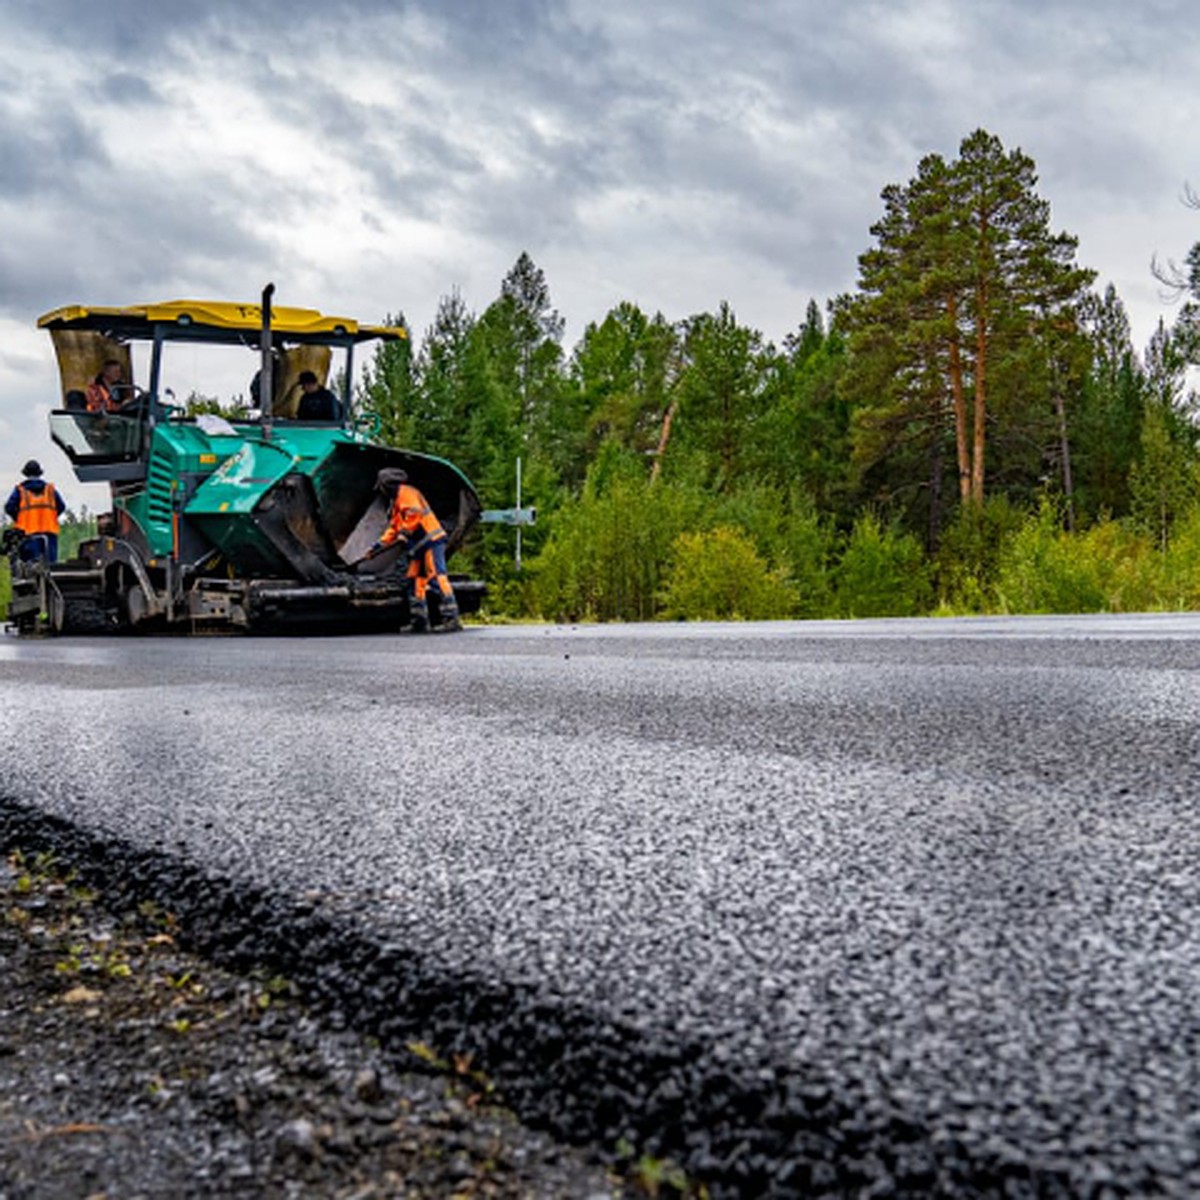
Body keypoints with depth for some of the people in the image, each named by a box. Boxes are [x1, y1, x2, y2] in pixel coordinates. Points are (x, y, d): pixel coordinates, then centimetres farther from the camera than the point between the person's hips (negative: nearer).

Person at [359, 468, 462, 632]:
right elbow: (393, 529, 31)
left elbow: (414, 514, -19)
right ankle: (420, 621, 10)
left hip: (431, 540, -11)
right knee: (415, 580, 8)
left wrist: (405, 534, -20)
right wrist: (377, 547, 29)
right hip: (419, 545, 11)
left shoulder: (407, 493, -4)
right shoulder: (396, 502, 28)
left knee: (437, 577, -17)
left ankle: (452, 618, -23)